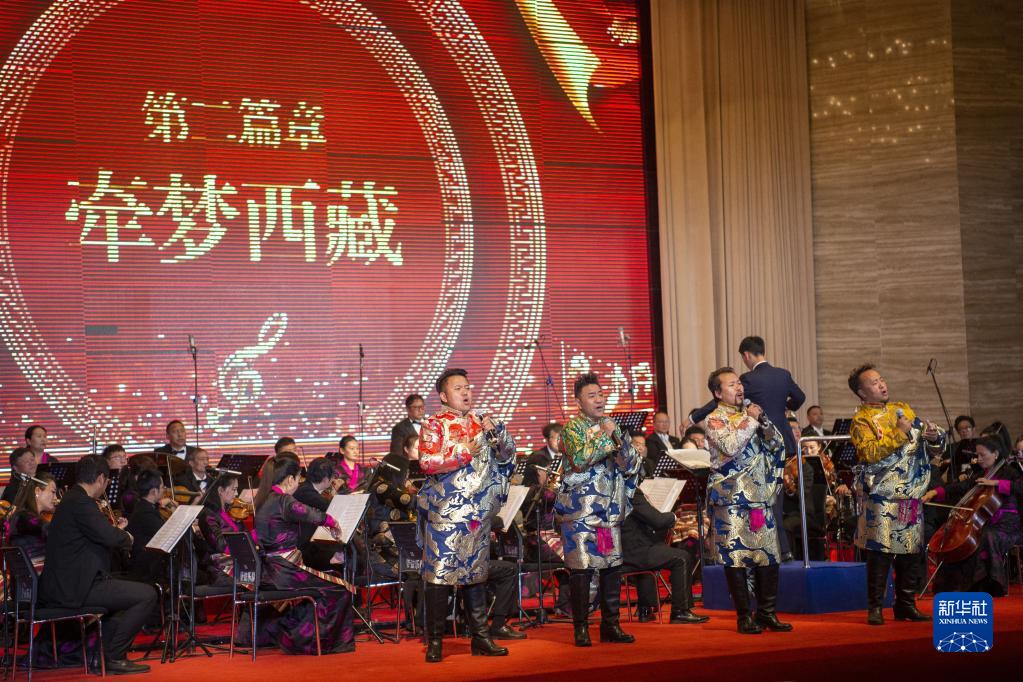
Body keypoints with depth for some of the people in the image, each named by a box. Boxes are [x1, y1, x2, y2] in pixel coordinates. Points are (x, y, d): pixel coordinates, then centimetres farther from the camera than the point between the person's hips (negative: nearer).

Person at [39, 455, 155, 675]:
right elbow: (111, 538, -26)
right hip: (73, 589, -11)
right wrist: (127, 537, -5)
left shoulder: (72, 499, 15)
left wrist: (116, 529, 24)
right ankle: (114, 657, -4)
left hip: (61, 586, 11)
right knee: (147, 595, -11)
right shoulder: (80, 503, -17)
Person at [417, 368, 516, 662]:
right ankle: (434, 641, 2)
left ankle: (480, 637, 16)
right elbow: (427, 463, -14)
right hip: (445, 513, -5)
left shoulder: (481, 422, 13)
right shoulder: (435, 425, -2)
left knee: (476, 573, 10)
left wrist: (497, 430, -6)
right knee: (440, 573, -4)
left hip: (479, 513, 5)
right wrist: (463, 453, -15)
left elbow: (508, 454, 10)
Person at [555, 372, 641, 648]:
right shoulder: (573, 428, -2)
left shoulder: (611, 426, 14)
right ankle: (581, 627, 2)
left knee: (613, 565, 5)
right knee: (581, 567, -5)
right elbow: (580, 458, -20)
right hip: (579, 510, -5)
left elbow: (633, 464, 6)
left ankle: (610, 624, 13)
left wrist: (618, 436, -9)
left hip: (610, 509, 5)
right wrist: (605, 436, -14)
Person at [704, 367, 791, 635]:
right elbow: (730, 447, -21)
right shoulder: (715, 420, -3)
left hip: (760, 497, 5)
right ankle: (744, 617, 5)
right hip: (731, 499, -5)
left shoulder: (751, 412, 14)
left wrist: (763, 420, -7)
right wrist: (750, 420, -13)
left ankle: (767, 613, 14)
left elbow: (777, 444, 8)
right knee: (735, 558, -3)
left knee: (768, 556, 5)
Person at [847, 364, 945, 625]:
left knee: (911, 551, 8)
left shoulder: (903, 409, 15)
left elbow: (937, 441, 16)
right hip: (882, 497, -6)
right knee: (880, 551, -7)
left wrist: (934, 436, -7)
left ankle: (906, 605, 18)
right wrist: (899, 433, -19)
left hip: (911, 495, 6)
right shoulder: (861, 420, -2)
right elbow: (870, 453, -18)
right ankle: (875, 608, 0)